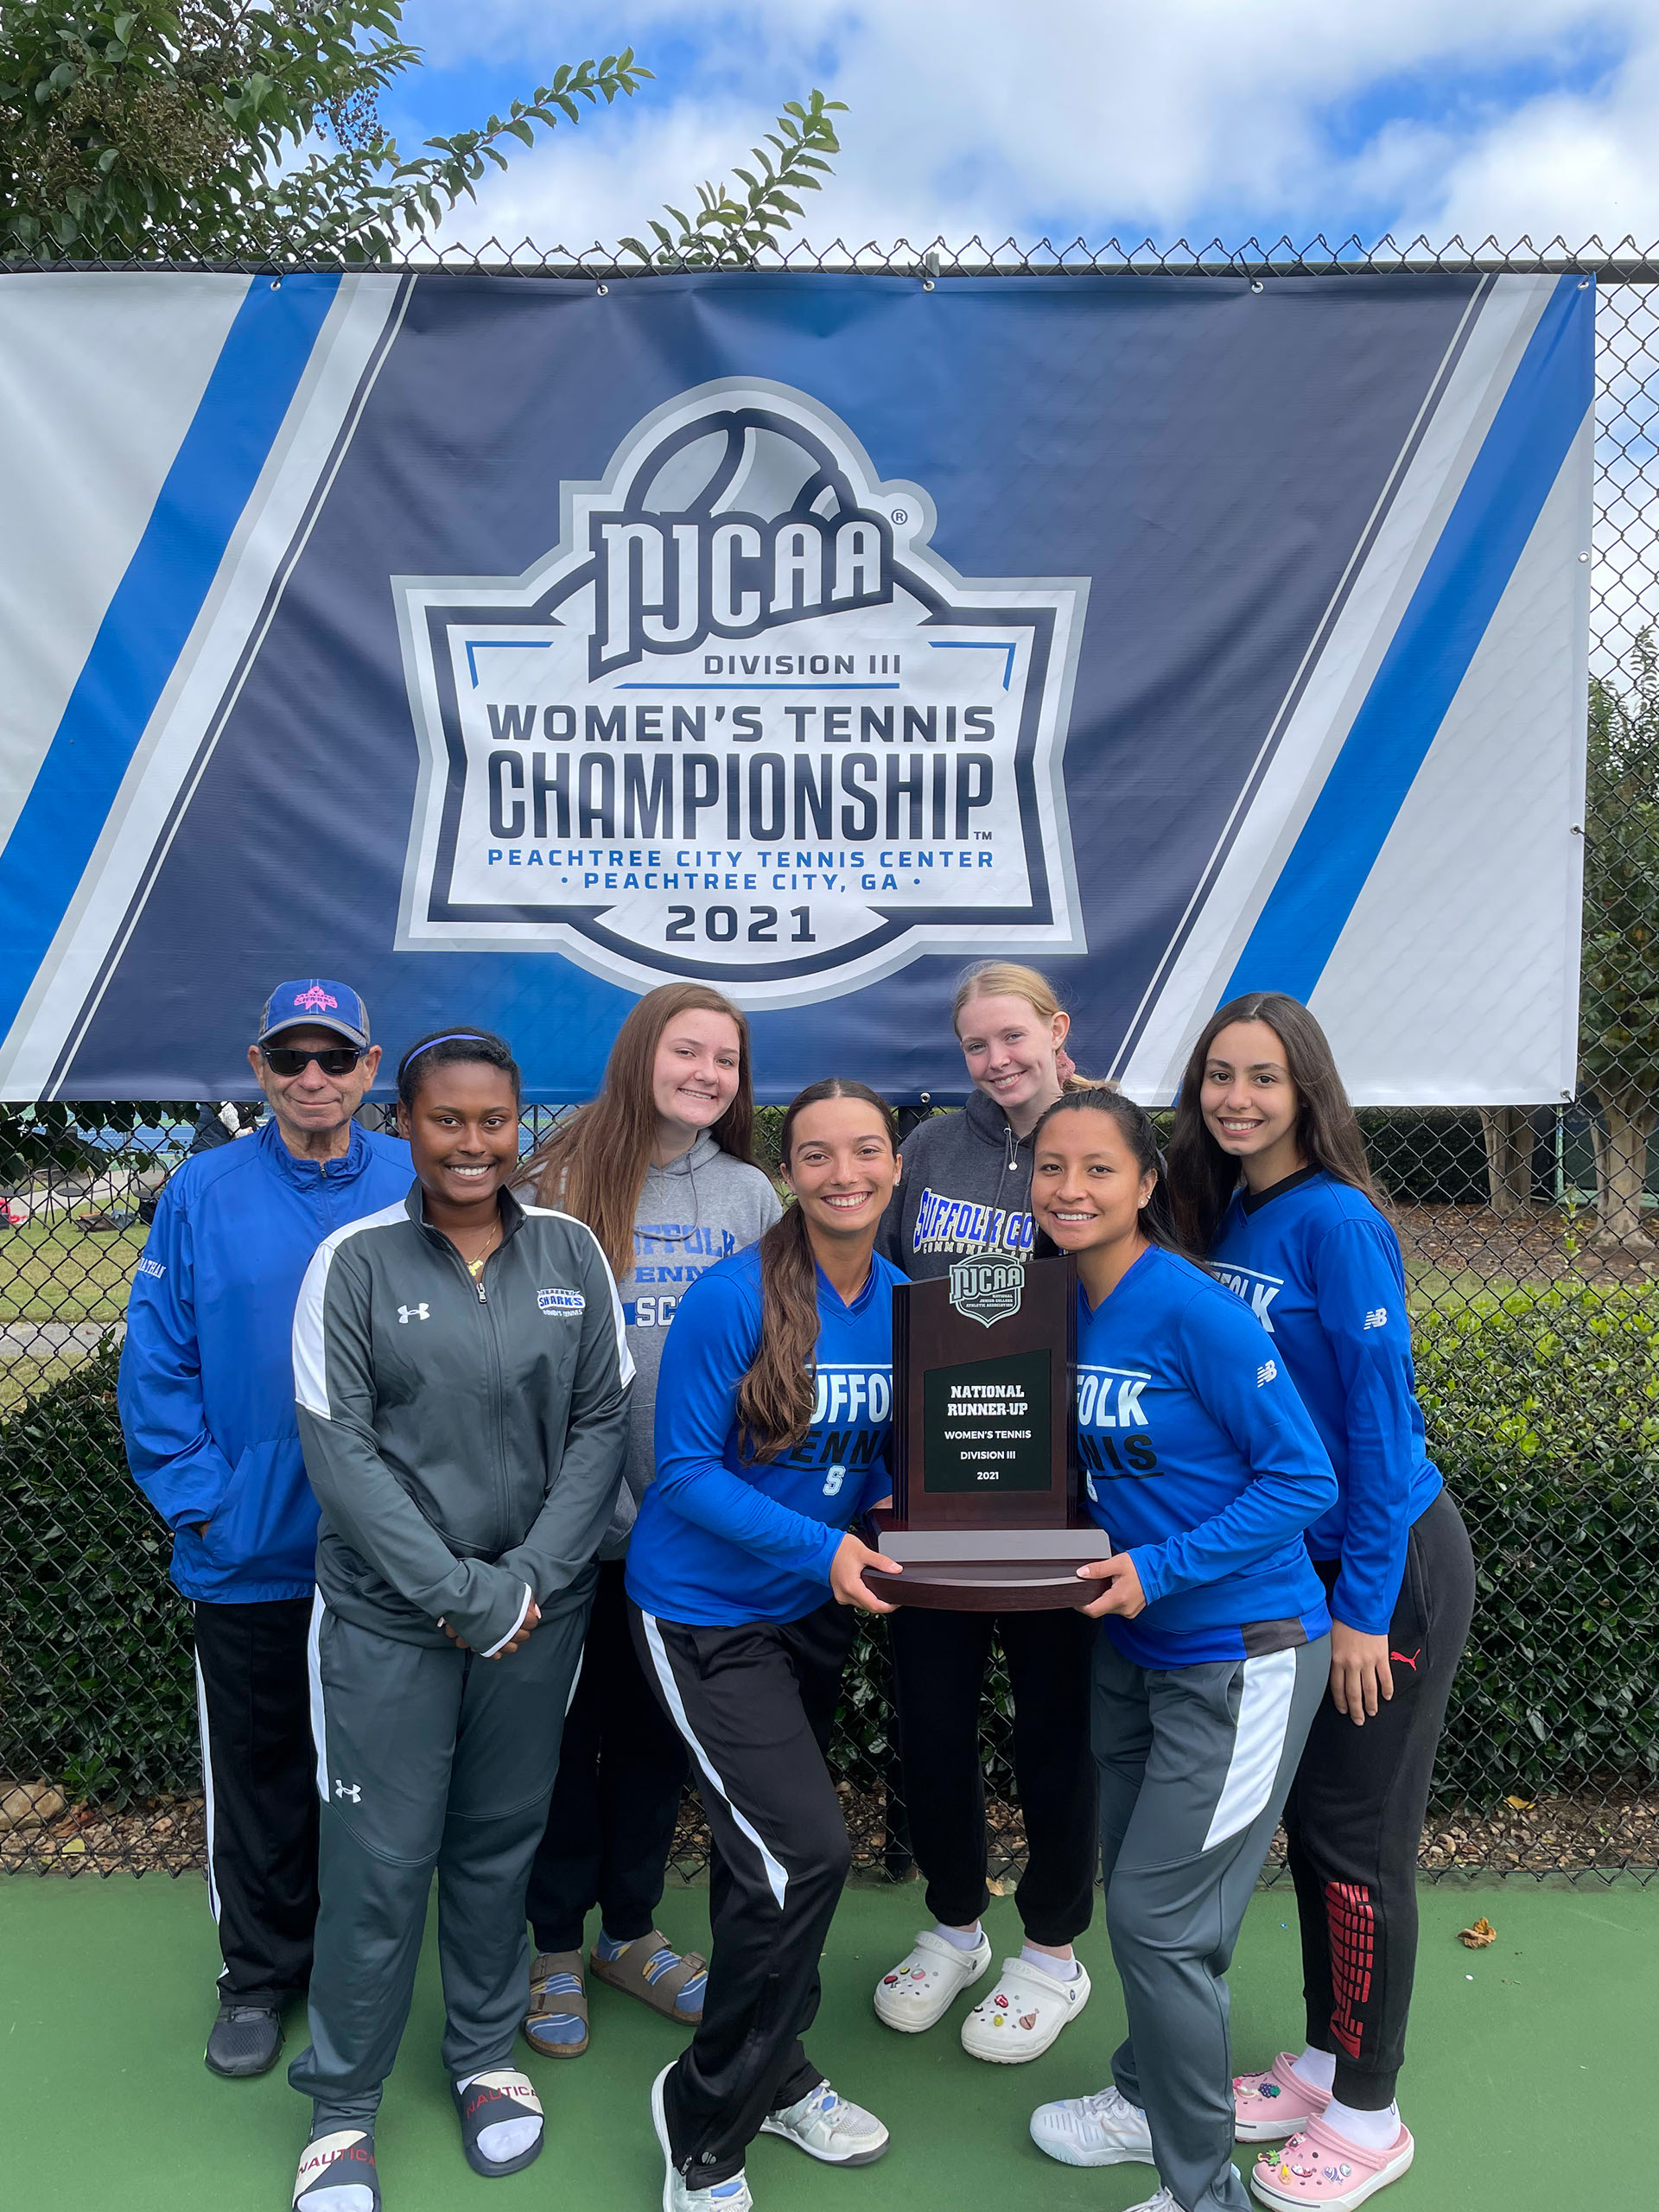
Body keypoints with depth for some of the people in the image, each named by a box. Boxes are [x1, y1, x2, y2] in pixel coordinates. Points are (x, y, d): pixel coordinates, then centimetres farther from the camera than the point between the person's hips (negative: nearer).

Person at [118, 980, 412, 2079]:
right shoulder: (203, 1193, -5)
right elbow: (158, 1366, -3)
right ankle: (260, 1976, 37)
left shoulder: (420, 1189, -5)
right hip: (248, 1556, 0)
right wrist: (200, 1500, -9)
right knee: (254, 1771, 16)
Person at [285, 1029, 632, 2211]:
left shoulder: (571, 1251, -1)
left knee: (502, 1839, 15)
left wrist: (529, 1581, -8)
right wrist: (460, 1596, -13)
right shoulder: (355, 1261, -8)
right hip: (387, 1615, -2)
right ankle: (342, 2106, 27)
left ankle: (488, 2052, 38)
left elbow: (602, 1425, 1)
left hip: (538, 1609, 2)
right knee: (379, 1859, 4)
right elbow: (340, 1449, -10)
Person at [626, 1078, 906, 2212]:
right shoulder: (732, 1298, -22)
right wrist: (820, 1547, -27)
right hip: (706, 1613, -6)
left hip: (817, 1611, 6)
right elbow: (687, 1471, -19)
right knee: (804, 1852, -12)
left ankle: (772, 2078, 44)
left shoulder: (906, 1305, -4)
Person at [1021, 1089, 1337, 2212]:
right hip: (1131, 1647, 7)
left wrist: (1159, 1569, -24)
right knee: (1133, 1890, 19)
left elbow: (1303, 1477, -19)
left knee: (1161, 1917, 0)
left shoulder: (1192, 1308, -22)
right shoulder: (1069, 1312, 1)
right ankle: (1153, 2096, 44)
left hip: (1239, 1652, -7)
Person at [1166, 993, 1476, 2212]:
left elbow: (1382, 1416, -20)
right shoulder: (1226, 1220, 3)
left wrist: (1363, 1609, -17)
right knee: (1308, 1816, 17)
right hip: (1297, 1560, 7)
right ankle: (1326, 2061, 35)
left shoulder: (1334, 1219, -20)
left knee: (1359, 1839, 4)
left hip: (1391, 1564, -7)